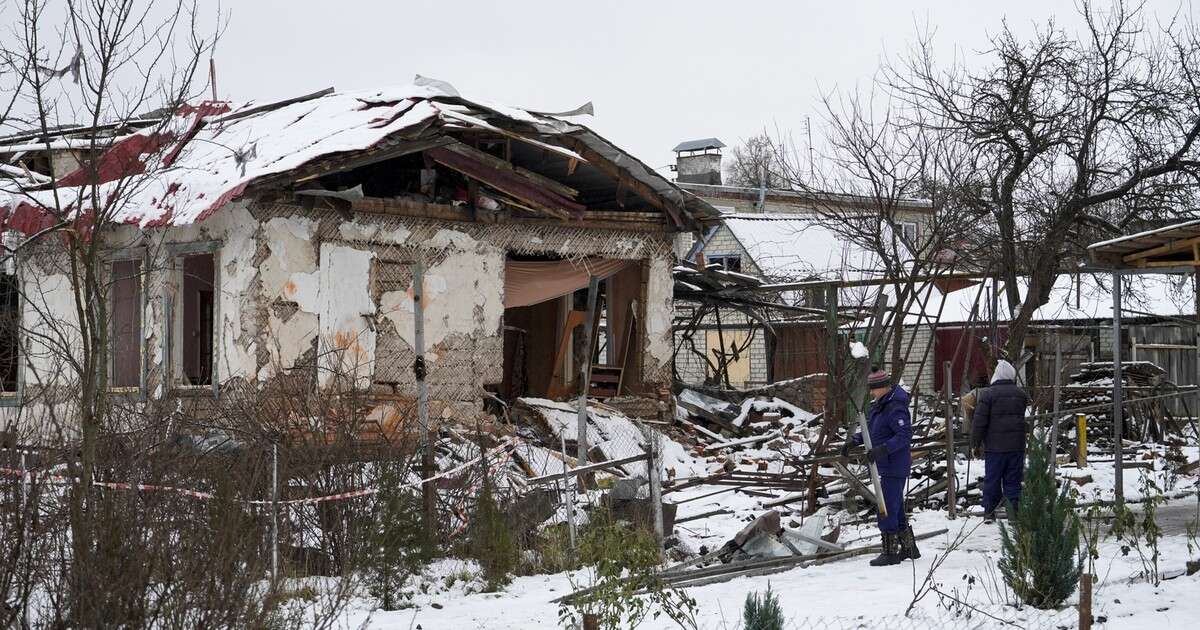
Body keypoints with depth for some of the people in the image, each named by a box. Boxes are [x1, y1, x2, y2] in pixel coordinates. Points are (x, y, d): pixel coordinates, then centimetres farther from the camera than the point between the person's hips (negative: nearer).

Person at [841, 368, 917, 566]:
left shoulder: (895, 408, -20)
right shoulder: (879, 405, 12)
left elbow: (905, 434, -25)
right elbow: (870, 429, 21)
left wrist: (883, 449, -31)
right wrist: (854, 441, 8)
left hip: (895, 467, -11)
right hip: (886, 466, 11)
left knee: (888, 508, -7)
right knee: (897, 509, 17)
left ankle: (890, 552, 0)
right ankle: (909, 548, 28)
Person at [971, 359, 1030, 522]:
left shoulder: (988, 394, -8)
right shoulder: (1021, 394, 6)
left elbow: (979, 422, -8)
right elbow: (1028, 418, 17)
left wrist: (976, 444, 0)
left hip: (994, 447, -3)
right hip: (1017, 446, 3)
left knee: (992, 479, 7)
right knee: (1013, 481, 6)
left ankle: (989, 512, 12)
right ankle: (1015, 513, 4)